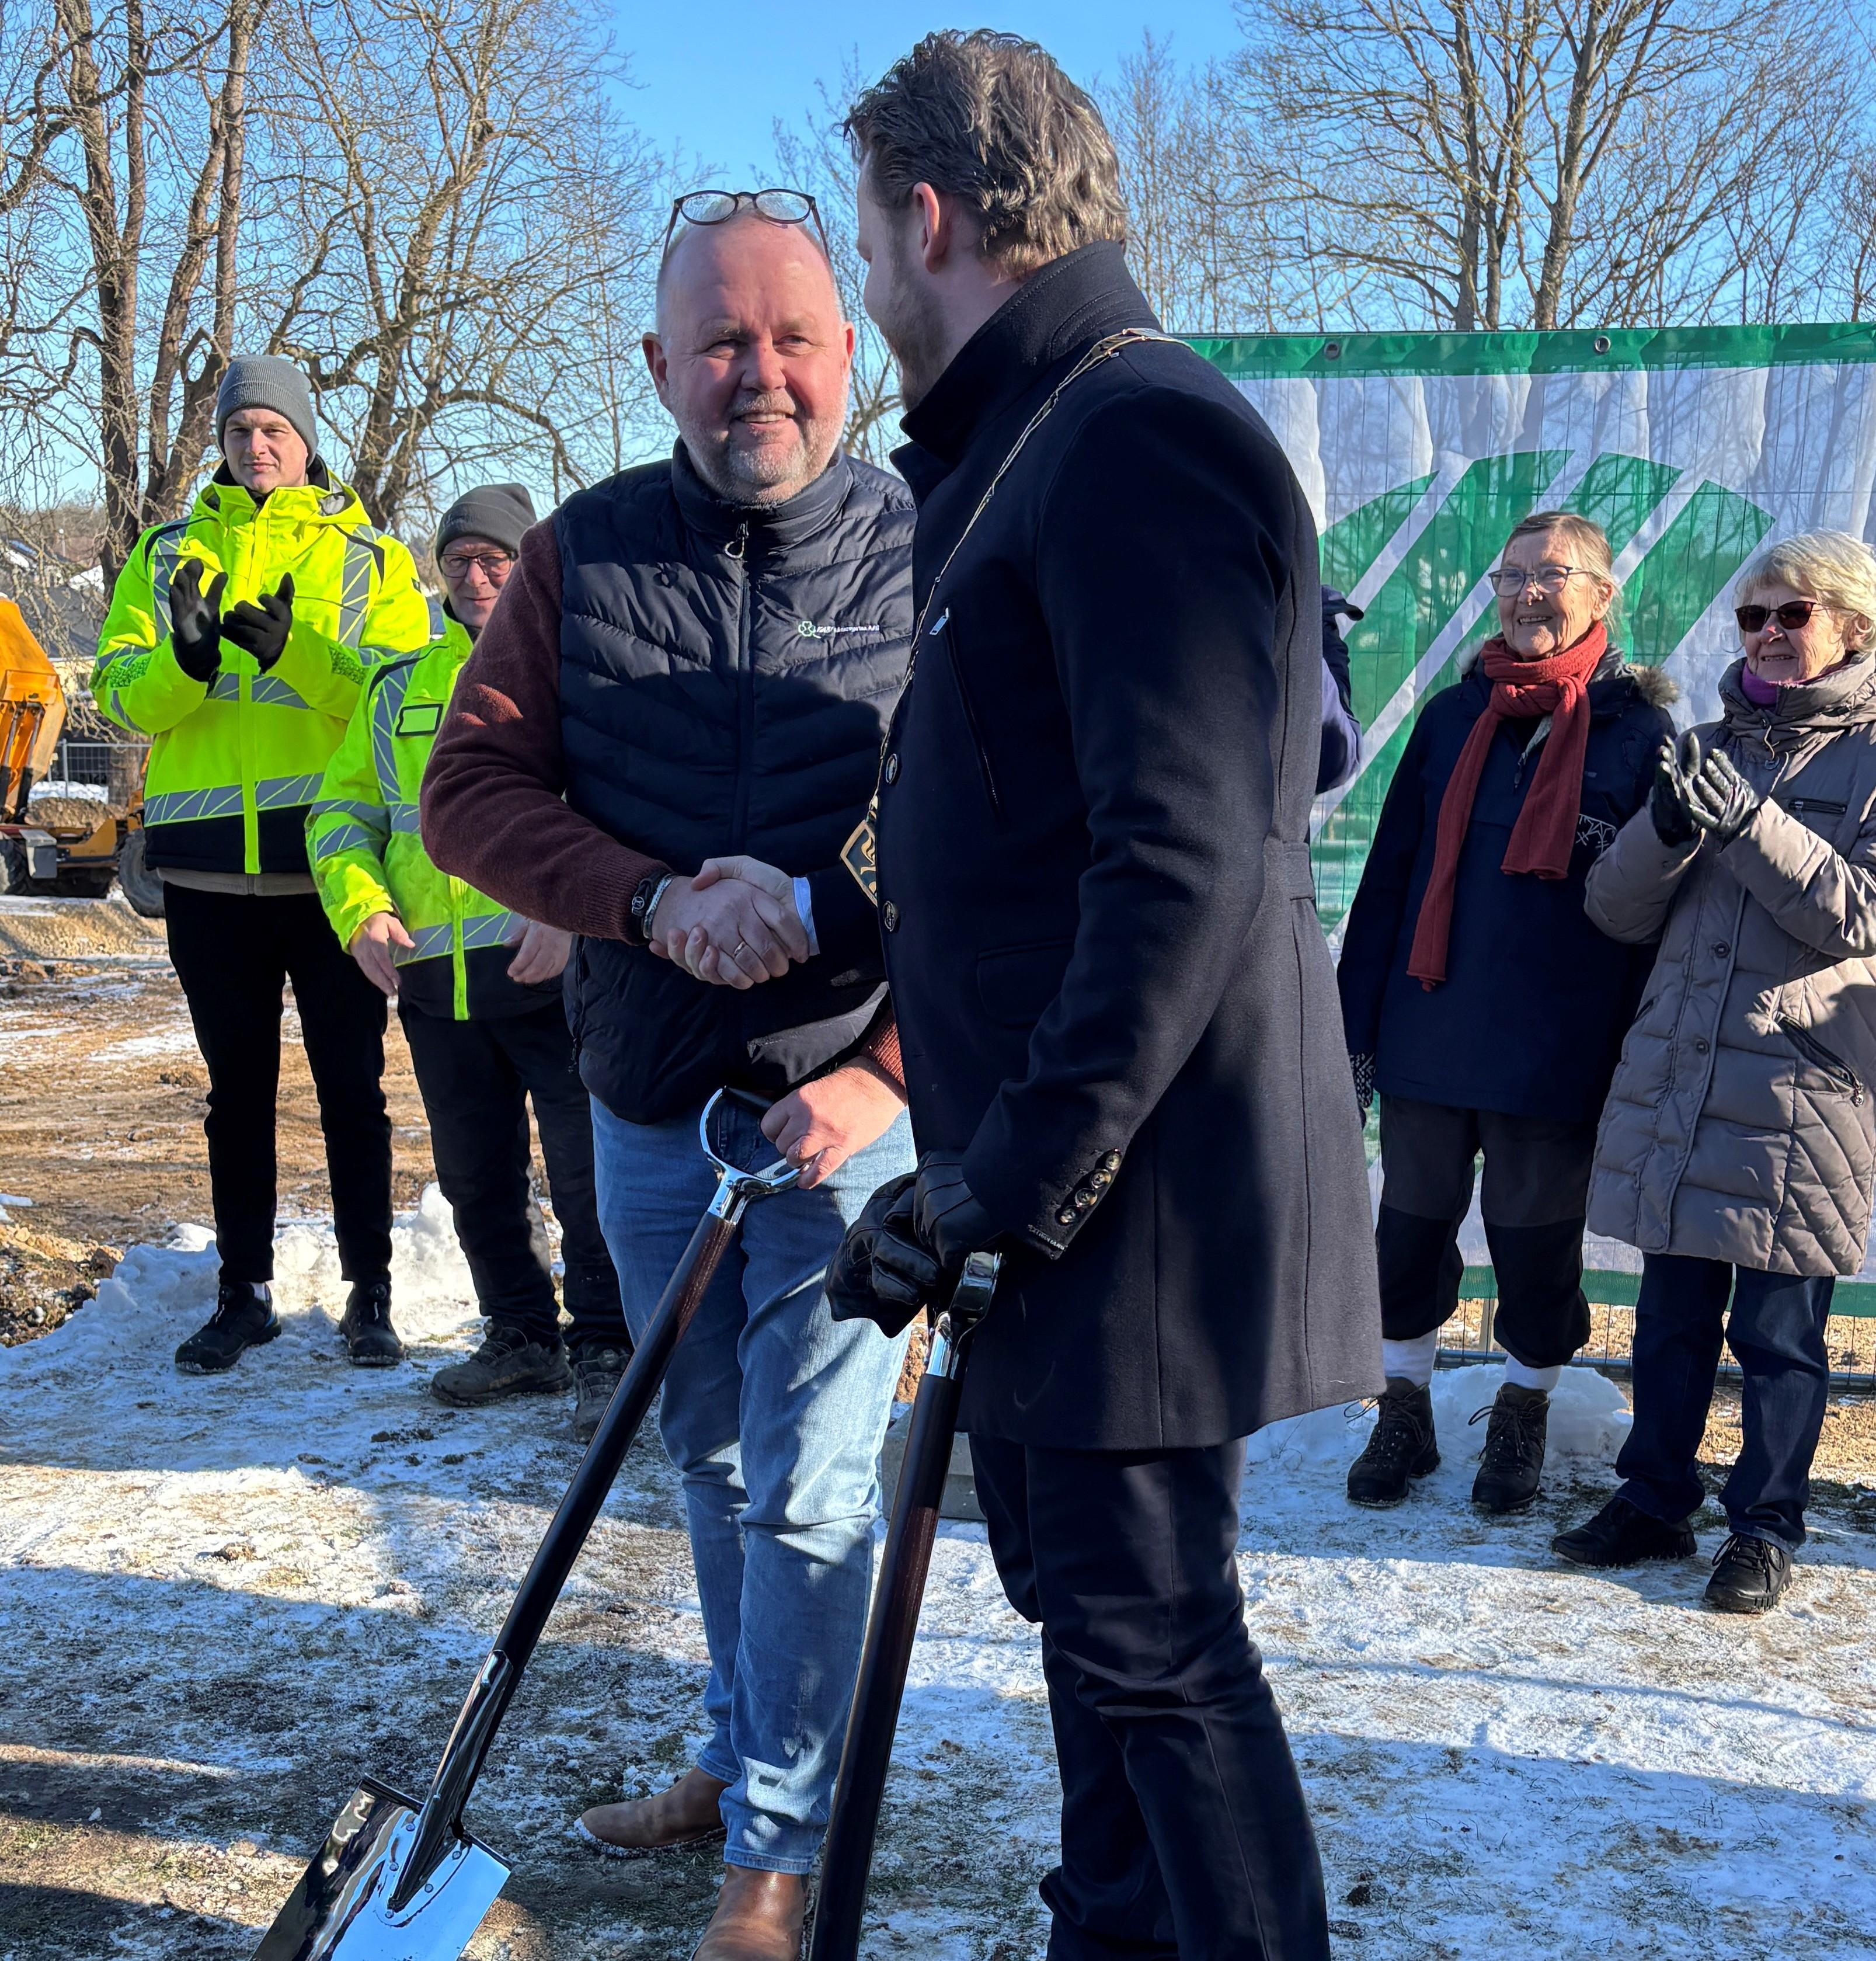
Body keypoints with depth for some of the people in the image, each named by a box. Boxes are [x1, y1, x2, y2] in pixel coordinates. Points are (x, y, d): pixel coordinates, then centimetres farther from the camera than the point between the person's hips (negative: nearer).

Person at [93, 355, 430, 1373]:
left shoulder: (370, 557, 7)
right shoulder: (168, 554, 13)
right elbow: (120, 692, 4)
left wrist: (296, 649, -21)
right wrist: (183, 660, -16)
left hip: (331, 859, -2)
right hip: (208, 865, 2)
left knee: (350, 1087, 3)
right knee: (238, 1089, 10)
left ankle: (369, 1293, 13)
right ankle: (243, 1293, 20)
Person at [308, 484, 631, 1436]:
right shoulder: (397, 687, 18)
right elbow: (342, 808, 19)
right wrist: (360, 906, 0)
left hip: (558, 969, -6)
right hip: (434, 978, 6)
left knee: (588, 1170, -4)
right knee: (475, 1177, 14)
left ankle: (606, 1350, 8)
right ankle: (521, 1337, 28)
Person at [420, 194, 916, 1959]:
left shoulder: (931, 564, -7)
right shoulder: (584, 554, 2)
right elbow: (471, 789, -2)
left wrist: (892, 1068, -20)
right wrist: (657, 897, -18)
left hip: (851, 1107, -4)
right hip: (648, 1104, 4)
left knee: (806, 1495, 1)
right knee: (711, 1467, 20)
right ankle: (740, 1756, 39)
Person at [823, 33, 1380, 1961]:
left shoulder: (1140, 438, -17)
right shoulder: (1023, 449, 17)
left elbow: (1184, 865, -25)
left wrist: (1005, 1184, -24)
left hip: (1131, 1185, -10)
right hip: (1030, 1165, 10)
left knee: (1151, 1640, -1)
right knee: (1084, 1597, 20)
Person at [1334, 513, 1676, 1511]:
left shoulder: (1638, 727, -1)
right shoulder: (1454, 716, 7)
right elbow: (1390, 872, 8)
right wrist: (1358, 1023, 4)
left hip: (1556, 1046, -3)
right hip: (1428, 1030, 3)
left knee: (1535, 1240, 8)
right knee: (1412, 1225, 10)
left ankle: (1522, 1421, 29)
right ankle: (1405, 1415, 28)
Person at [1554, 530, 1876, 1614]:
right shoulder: (1714, 747, 13)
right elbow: (1619, 913, 8)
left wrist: (1751, 823, -22)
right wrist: (1668, 825, -11)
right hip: (1677, 1072, 4)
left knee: (1779, 1330, 3)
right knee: (1671, 1312, 11)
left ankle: (1767, 1526, 15)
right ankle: (1655, 1501, 23)